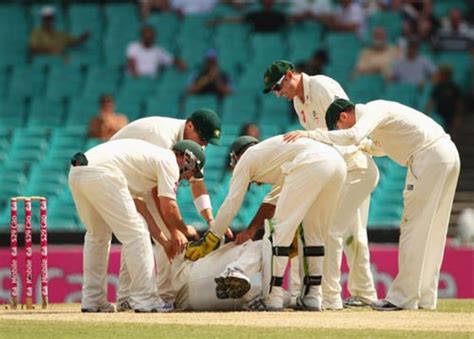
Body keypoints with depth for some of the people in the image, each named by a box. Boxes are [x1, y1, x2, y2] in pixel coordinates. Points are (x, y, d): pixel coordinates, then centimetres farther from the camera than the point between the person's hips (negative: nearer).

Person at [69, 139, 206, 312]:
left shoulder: (150, 155, 34)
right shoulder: (169, 161, 7)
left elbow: (136, 203, 34)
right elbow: (168, 208, 0)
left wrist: (164, 241, 36)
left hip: (75, 174, 9)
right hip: (101, 174, -9)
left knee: (97, 234, 25)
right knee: (135, 234, 0)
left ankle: (92, 301, 25)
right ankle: (145, 300, 1)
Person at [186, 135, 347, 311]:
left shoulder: (246, 159, 20)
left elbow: (231, 204, 17)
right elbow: (273, 200, 38)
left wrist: (208, 242, 21)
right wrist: (251, 230, 37)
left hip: (310, 164, -7)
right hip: (337, 162, 7)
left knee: (282, 229, -1)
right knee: (315, 233, 17)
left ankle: (274, 296, -6)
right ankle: (313, 295, 16)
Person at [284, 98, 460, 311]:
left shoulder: (373, 110, -11)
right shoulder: (376, 112, 20)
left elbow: (353, 136, -29)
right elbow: (382, 147, 36)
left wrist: (310, 135, -27)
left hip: (431, 156, -10)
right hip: (445, 156, 10)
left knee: (414, 224, -9)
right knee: (429, 229, 13)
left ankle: (404, 297, -10)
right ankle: (425, 296, 16)